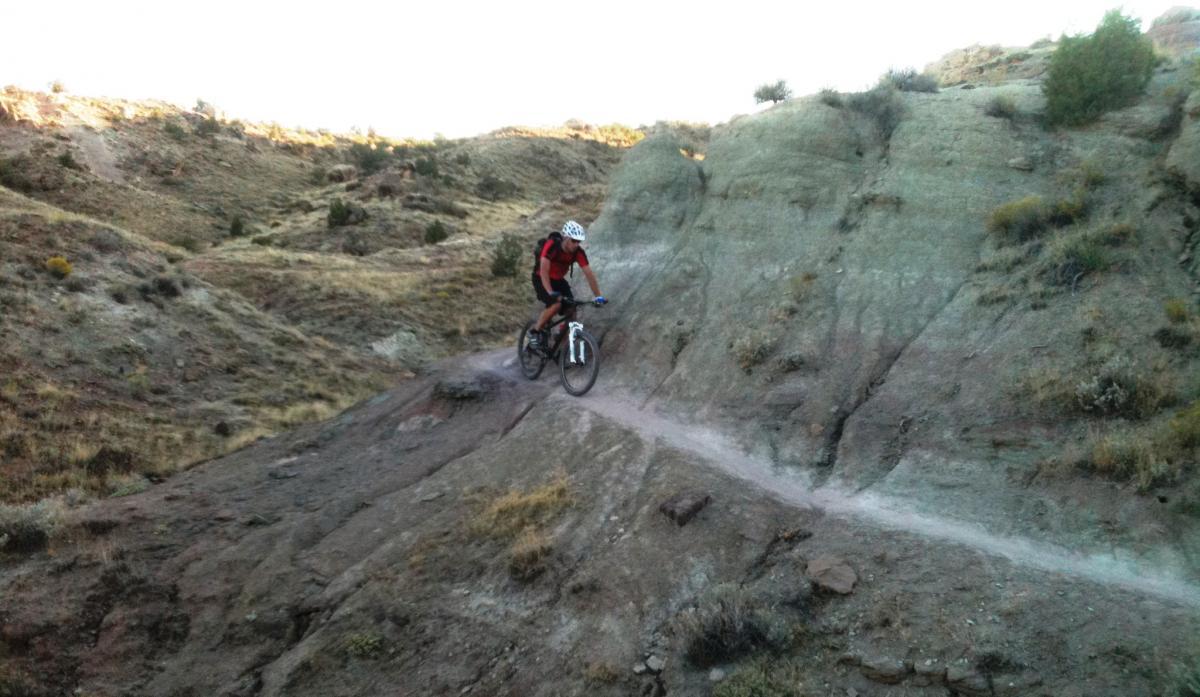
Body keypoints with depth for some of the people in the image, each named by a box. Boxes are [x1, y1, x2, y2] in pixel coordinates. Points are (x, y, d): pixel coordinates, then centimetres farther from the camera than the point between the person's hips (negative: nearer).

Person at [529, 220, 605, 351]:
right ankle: (535, 332, -10)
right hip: (541, 279, -5)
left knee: (571, 310, -12)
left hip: (558, 280, 5)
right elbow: (544, 270, -35)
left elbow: (589, 274, -17)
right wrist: (551, 293, -45)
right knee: (556, 304, -29)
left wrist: (598, 296, -24)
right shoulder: (551, 245, -29)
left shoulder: (578, 252, -17)